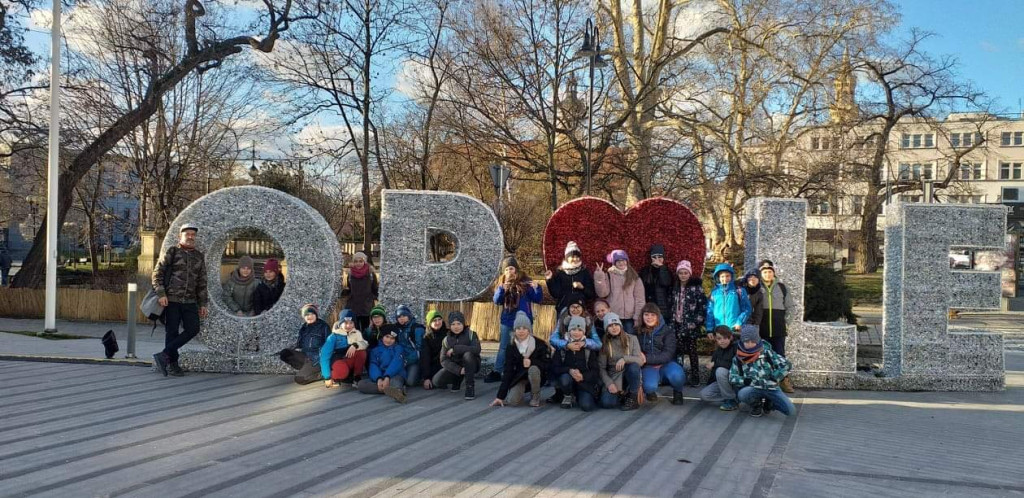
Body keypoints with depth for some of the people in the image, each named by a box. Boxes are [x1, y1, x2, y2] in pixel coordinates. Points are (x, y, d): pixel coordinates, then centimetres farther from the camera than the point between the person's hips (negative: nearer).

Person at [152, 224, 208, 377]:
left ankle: (164, 356, -5)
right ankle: (172, 364, 8)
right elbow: (157, 274, -2)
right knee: (172, 332, -1)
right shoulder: (171, 252, 1)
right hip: (171, 300, -4)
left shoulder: (199, 256, 14)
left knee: (193, 329, -9)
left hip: (190, 301, 4)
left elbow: (202, 282, 17)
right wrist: (161, 294, -13)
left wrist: (203, 304, 12)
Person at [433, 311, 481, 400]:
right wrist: (458, 370, -27)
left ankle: (470, 386, -20)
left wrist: (455, 348, -29)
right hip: (455, 367, 3)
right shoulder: (446, 340, -3)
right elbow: (444, 360, -10)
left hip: (471, 365, -3)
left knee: (468, 354, -36)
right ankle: (458, 379, 13)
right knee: (437, 381, -19)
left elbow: (477, 349, -30)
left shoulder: (471, 334, -11)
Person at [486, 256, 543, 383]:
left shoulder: (525, 282, -6)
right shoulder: (502, 283, 4)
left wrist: (537, 288, -25)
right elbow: (497, 301, -4)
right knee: (503, 347, 12)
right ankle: (497, 372, 18)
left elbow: (537, 299, -6)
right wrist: (502, 288, -20)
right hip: (507, 321, 3)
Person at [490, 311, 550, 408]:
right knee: (512, 401, -25)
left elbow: (547, 364, -12)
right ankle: (521, 390, 12)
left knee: (533, 369, -37)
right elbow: (508, 371, -10)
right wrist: (500, 396, -16)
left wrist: (531, 362, -32)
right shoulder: (511, 347, -8)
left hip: (536, 377, -1)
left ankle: (535, 397, -10)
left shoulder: (539, 344, -13)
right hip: (519, 377, 1)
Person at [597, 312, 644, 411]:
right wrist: (609, 383, -16)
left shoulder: (632, 339, 1)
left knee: (633, 366, -35)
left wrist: (625, 358, -28)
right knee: (606, 402, -28)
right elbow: (601, 367, -2)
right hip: (612, 378, 0)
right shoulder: (605, 344, 1)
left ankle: (633, 397, -13)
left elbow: (640, 360, -10)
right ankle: (622, 396, 6)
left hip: (629, 376, 0)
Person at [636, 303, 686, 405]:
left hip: (666, 364, 0)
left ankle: (678, 393, 3)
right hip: (649, 367, 0)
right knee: (649, 386, -33)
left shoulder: (667, 331, -1)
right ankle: (650, 391, 9)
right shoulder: (638, 332, 5)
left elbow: (668, 354, -10)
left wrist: (647, 358, -20)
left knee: (677, 374, -36)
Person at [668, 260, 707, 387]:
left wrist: (695, 323, -13)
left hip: (690, 326, -4)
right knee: (677, 352, 5)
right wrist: (671, 322, 5)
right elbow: (670, 306, 13)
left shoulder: (696, 287, -5)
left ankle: (695, 377, 10)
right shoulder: (674, 288, 10)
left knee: (692, 352, 2)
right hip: (677, 325, 4)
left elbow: (703, 306, -8)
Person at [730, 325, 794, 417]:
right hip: (753, 389, 0)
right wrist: (746, 381, -21)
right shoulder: (738, 358, -1)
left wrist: (773, 378, -11)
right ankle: (756, 405, 2)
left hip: (771, 388, 0)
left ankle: (767, 403, 15)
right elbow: (732, 378, -5)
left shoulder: (766, 353, -4)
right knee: (742, 394, -36)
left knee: (790, 410, -18)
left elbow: (786, 365, -4)